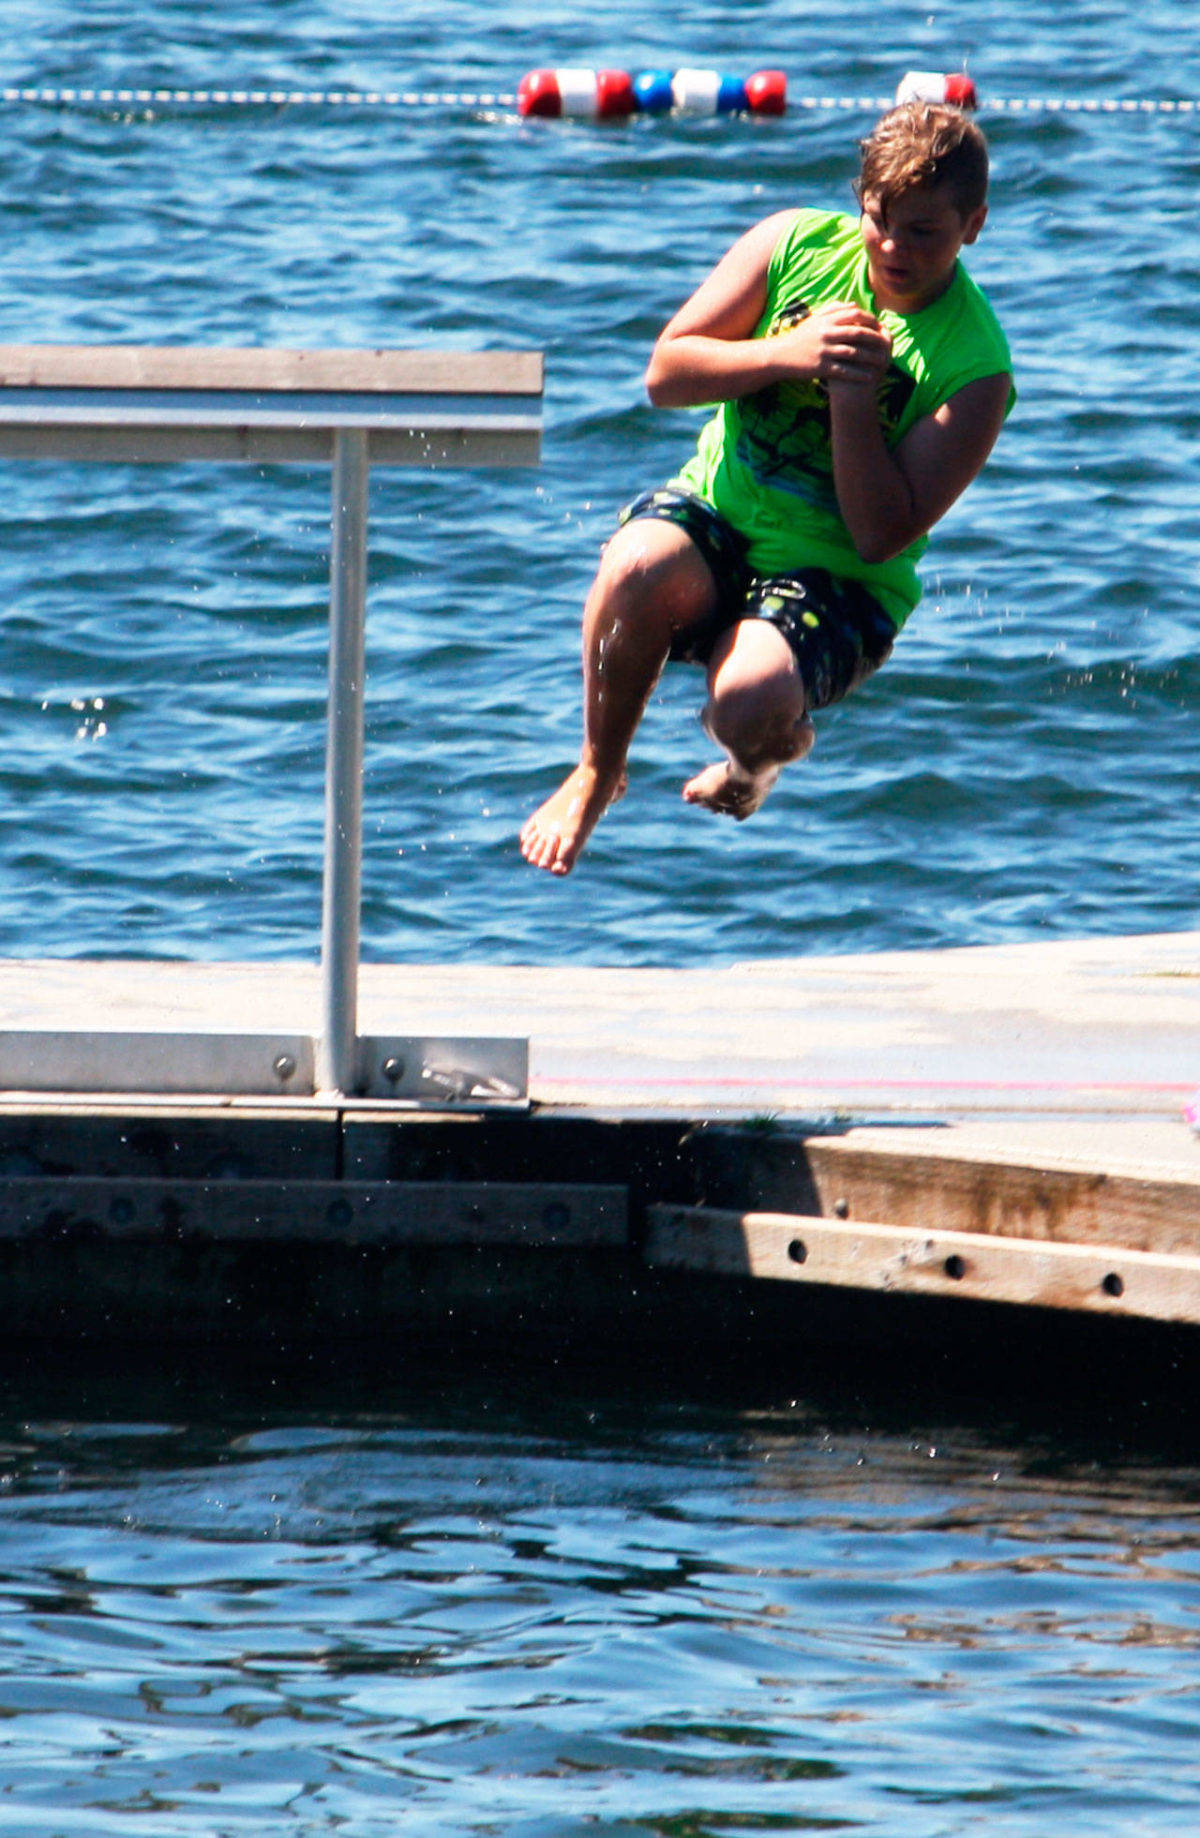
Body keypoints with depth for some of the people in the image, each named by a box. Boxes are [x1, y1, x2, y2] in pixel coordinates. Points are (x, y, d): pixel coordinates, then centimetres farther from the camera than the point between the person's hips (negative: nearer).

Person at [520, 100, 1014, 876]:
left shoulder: (975, 370, -14)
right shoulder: (796, 245, -3)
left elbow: (882, 537, -17)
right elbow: (666, 373, -3)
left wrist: (853, 396, -25)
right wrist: (790, 355, -18)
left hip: (837, 580, -2)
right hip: (715, 518, 2)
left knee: (750, 705, -33)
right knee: (639, 570, -35)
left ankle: (758, 765, 10)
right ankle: (597, 773, -6)